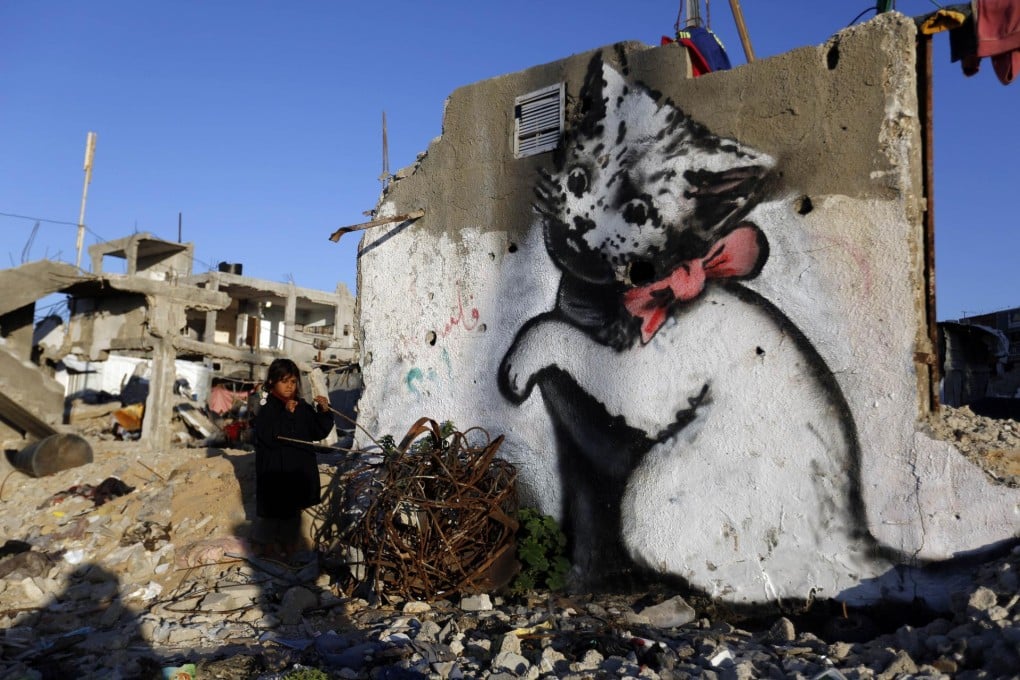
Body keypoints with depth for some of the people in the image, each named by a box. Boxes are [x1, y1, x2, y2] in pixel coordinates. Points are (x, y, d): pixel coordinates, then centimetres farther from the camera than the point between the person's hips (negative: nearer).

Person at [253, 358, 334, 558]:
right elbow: (267, 436, -25)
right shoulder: (267, 408, -12)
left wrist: (324, 411, -13)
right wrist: (286, 413, -28)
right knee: (272, 504, 7)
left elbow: (319, 432, 3)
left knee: (294, 505, 17)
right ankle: (267, 542, 28)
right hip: (274, 468, -5)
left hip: (299, 468, 5)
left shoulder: (303, 407, 3)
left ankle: (289, 540, 35)